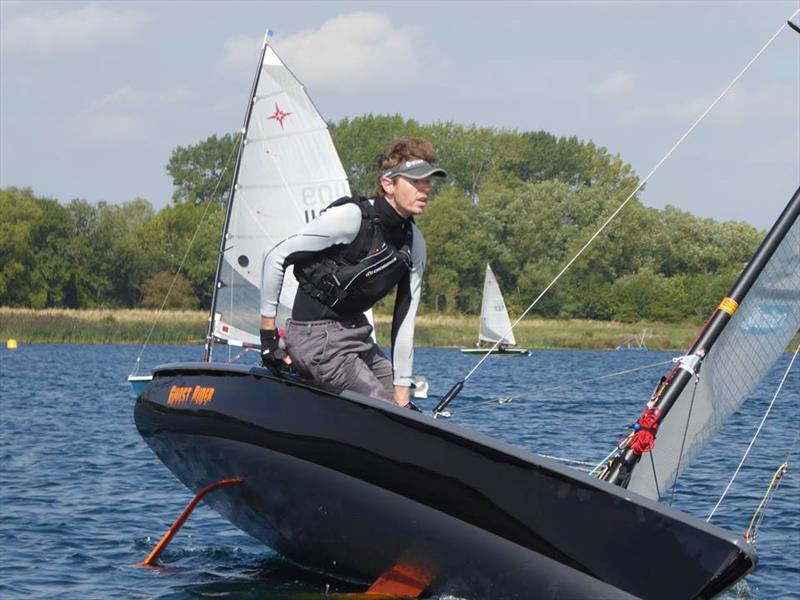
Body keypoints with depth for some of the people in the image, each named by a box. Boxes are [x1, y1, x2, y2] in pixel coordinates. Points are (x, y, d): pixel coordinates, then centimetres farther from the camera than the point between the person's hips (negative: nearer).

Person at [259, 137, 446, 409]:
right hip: (317, 336, -9)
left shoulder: (414, 244, 3)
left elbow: (404, 322, 6)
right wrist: (268, 336, -11)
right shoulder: (350, 218, -19)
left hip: (358, 335, 9)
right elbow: (275, 257, -14)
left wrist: (402, 394, 3)